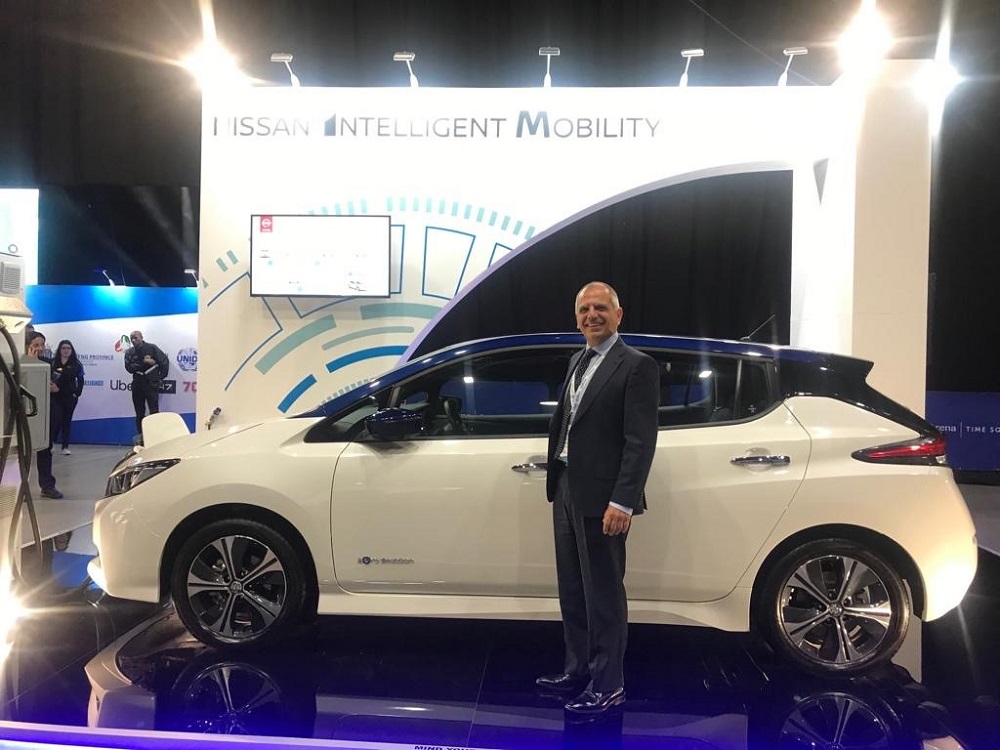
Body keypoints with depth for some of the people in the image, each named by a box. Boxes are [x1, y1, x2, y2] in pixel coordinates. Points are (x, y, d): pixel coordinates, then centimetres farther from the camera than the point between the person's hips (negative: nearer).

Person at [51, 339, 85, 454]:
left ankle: (65, 447, 12)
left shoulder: (76, 364, 3)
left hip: (70, 397, 1)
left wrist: (77, 393, -5)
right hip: (56, 396, -1)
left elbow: (80, 380, 3)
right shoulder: (53, 363, 2)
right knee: (56, 420, -9)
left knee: (67, 421, 7)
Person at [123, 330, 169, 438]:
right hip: (137, 386, 4)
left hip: (152, 385, -4)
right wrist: (143, 362, -16)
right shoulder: (129, 352, 8)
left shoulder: (152, 348, 0)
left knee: (154, 412, -8)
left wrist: (161, 377, 1)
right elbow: (129, 367, -6)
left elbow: (165, 361, 3)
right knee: (139, 414, 9)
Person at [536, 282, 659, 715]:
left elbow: (641, 441, -16)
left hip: (600, 498, -8)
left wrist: (623, 501, -21)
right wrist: (556, 479, 12)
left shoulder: (636, 366, -10)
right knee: (573, 591, 18)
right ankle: (577, 668, 33)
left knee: (603, 594, 3)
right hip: (566, 491, 8)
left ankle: (608, 685, 17)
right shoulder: (577, 361, 15)